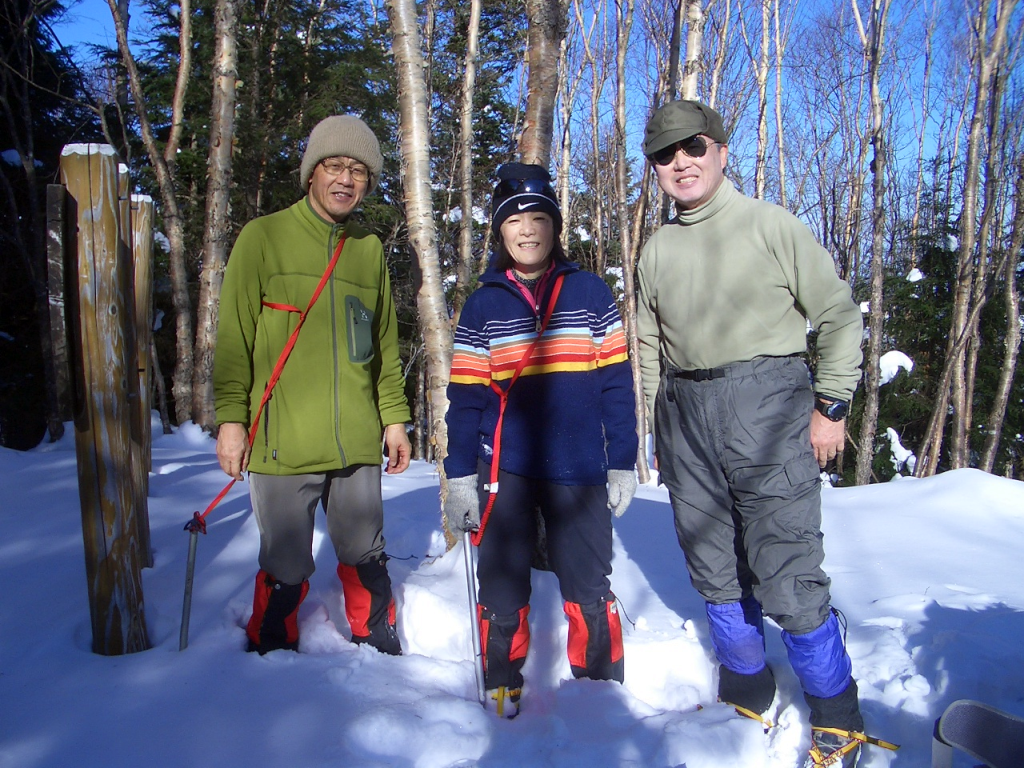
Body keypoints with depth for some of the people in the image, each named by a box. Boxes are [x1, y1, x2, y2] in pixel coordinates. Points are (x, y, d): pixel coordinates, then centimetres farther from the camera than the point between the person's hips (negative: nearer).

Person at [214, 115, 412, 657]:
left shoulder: (370, 249, 12)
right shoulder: (264, 237, 1)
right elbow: (233, 337, -1)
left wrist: (394, 417, 12)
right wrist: (230, 416, -7)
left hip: (357, 444, 4)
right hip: (282, 444, -3)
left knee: (367, 560, 14)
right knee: (285, 571, 6)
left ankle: (379, 647, 35)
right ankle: (271, 654, 29)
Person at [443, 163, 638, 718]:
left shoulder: (589, 293, 4)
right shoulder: (482, 305, 5)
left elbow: (616, 383, 3)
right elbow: (465, 397, 3)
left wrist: (622, 463, 0)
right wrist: (459, 478, -2)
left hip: (578, 472, 0)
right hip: (505, 471, 1)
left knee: (589, 589, 6)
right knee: (502, 589, 8)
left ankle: (602, 688, 26)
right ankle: (501, 689, 28)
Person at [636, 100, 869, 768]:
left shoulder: (771, 225, 0)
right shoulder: (657, 250, 13)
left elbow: (840, 314, 2)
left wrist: (831, 405, -2)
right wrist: (659, 429, 17)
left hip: (768, 402, -5)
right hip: (687, 416, 5)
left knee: (787, 575, -6)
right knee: (715, 569, 11)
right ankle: (747, 696, 30)